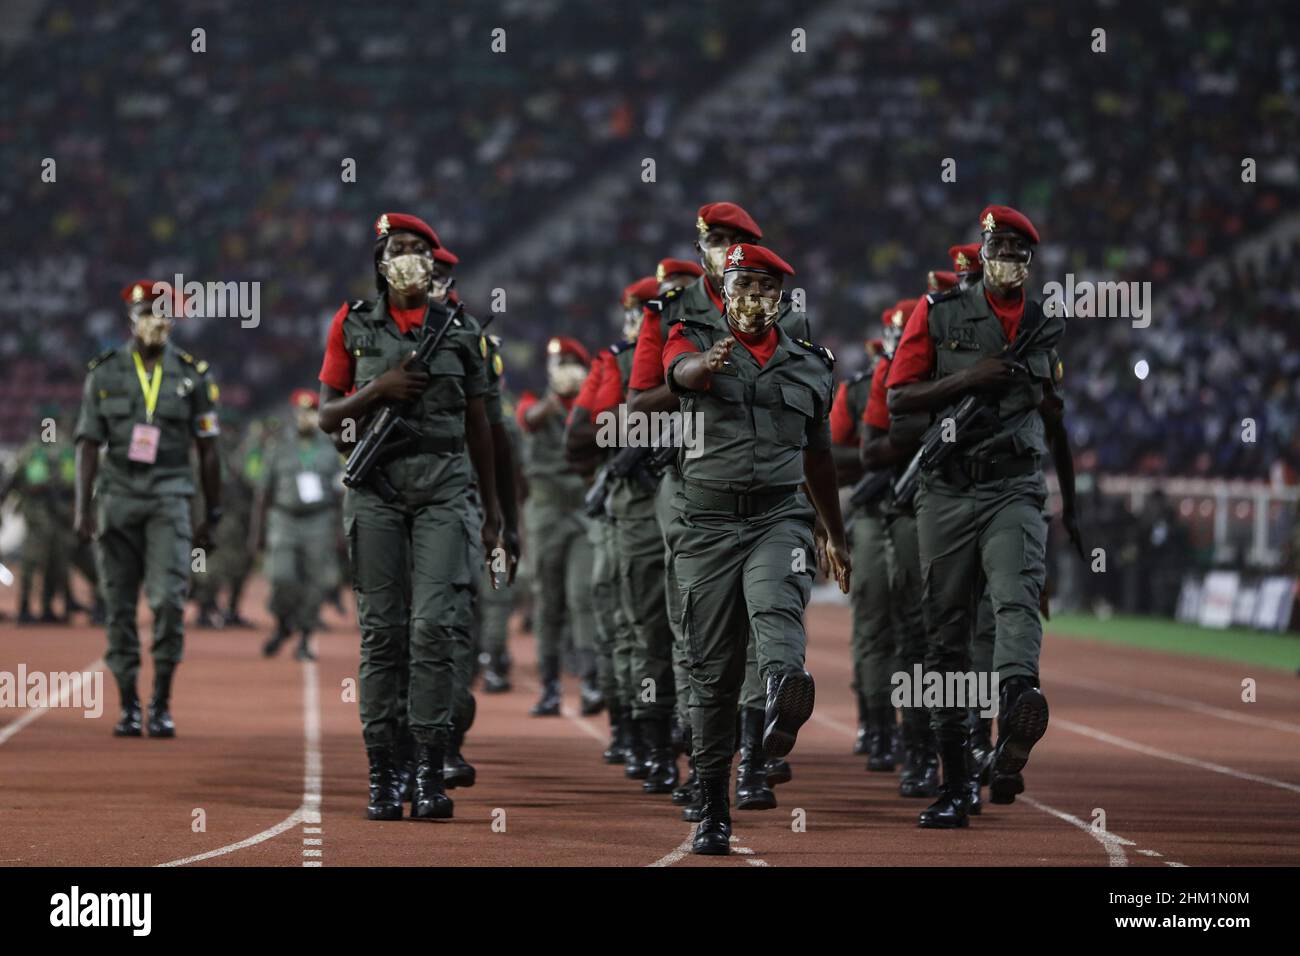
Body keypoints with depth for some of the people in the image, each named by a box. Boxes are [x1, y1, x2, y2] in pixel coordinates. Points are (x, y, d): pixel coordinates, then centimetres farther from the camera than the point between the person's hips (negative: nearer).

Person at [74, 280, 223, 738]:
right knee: (119, 606, 2)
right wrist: (83, 507, -4)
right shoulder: (104, 372, 5)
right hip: (116, 496, 1)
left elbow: (207, 450, 9)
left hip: (169, 496, -1)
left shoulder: (192, 374, 5)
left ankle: (162, 703, -2)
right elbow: (89, 444, 4)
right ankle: (128, 707, 10)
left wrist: (212, 516, 8)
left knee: (168, 599, -14)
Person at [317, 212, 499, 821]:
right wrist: (376, 390, -12)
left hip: (442, 487, 0)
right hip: (376, 484, 0)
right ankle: (382, 775, 3)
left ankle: (430, 772, -9)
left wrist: (493, 509, 15)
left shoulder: (457, 332, 10)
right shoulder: (353, 326, 8)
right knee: (382, 631, 0)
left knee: (435, 625, -11)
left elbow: (477, 424, 16)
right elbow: (327, 416, 7)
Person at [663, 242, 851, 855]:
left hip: (780, 517, 1)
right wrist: (711, 362, -45)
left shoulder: (810, 364, 15)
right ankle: (712, 810, 8)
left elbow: (818, 456, 26)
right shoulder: (694, 340, 6)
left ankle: (784, 700, -61)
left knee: (776, 608, -30)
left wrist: (836, 537, 32)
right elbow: (681, 371, -20)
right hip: (707, 521, -1)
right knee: (712, 669, 1)